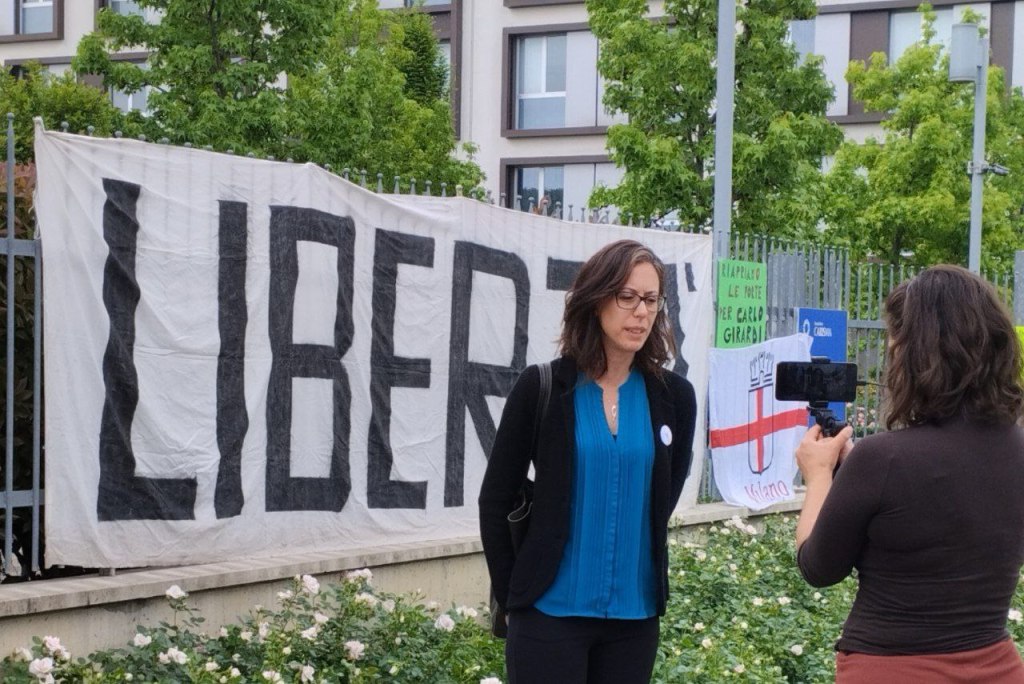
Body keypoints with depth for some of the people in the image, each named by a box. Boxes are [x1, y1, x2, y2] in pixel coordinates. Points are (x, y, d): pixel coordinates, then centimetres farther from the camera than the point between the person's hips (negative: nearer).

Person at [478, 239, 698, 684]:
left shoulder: (674, 396, 2)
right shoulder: (541, 387, -5)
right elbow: (495, 499, 1)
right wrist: (513, 594, 0)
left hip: (636, 613, 3)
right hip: (552, 610, -3)